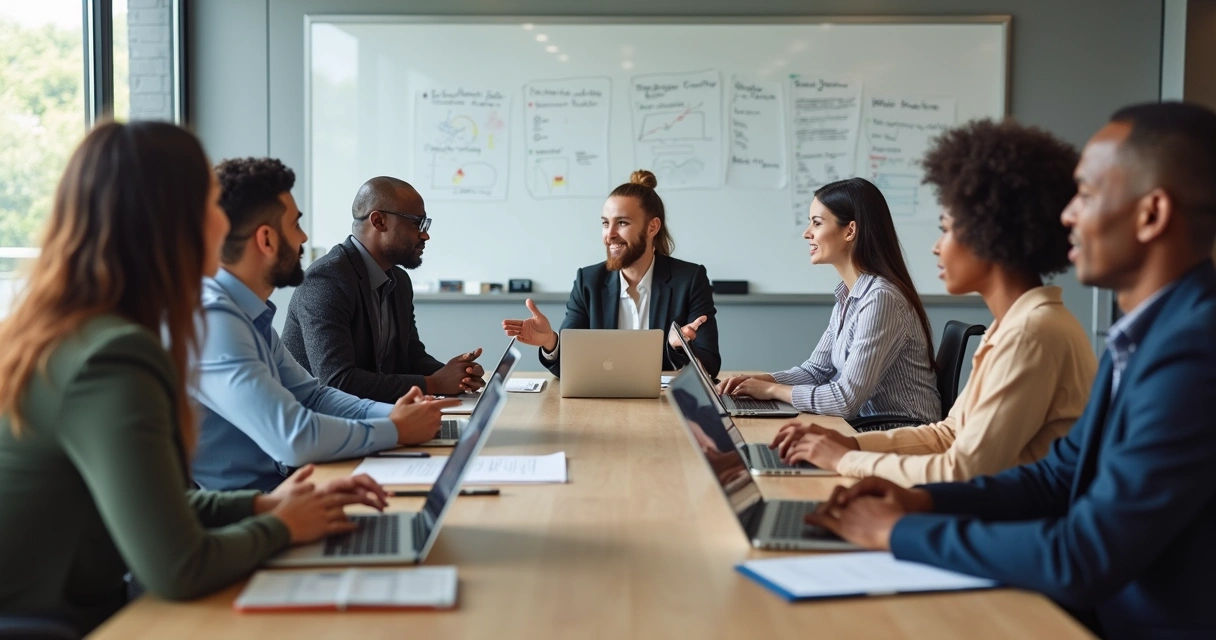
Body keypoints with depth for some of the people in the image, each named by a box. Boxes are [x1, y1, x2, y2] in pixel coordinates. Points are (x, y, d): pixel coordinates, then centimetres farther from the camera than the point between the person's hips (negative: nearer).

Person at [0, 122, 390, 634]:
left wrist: (261, 504, 5)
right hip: (65, 625, -8)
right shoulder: (114, 359, -22)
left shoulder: (55, 331, 6)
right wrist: (280, 526, -7)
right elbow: (178, 570, -24)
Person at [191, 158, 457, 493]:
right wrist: (395, 430, -13)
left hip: (272, 489, 9)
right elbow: (292, 437, -27)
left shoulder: (249, 315, 9)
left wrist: (392, 413, -2)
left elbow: (311, 396, 15)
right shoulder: (210, 318, -21)